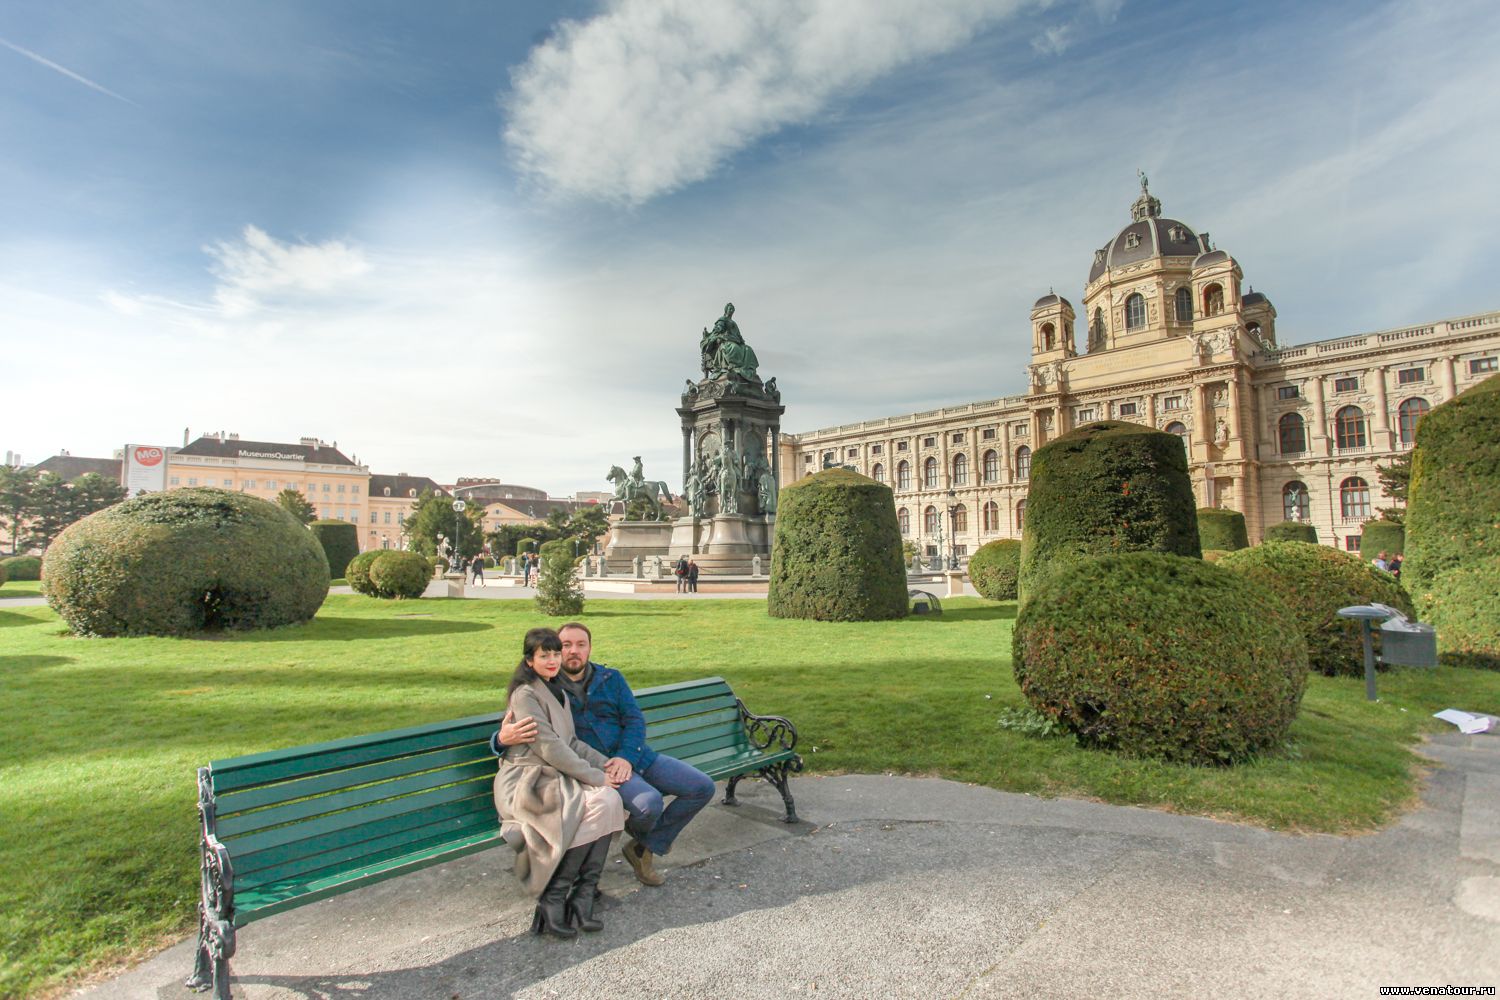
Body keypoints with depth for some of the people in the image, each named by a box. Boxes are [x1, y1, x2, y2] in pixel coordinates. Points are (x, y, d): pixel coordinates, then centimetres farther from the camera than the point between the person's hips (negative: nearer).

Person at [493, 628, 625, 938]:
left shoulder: (556, 690, 16)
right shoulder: (525, 695, -11)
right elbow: (549, 748, -17)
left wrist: (605, 763, 3)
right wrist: (594, 776, -15)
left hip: (554, 774, 7)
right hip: (526, 781, -7)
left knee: (610, 799, -21)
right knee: (594, 804, -29)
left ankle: (583, 897, -18)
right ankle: (552, 900, -16)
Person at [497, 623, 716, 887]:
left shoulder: (611, 678, 9)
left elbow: (635, 720, 1)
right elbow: (509, 728, -1)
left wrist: (626, 757, -18)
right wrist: (504, 738, -28)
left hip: (634, 755, 5)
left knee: (703, 787, -5)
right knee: (648, 803, -34)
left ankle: (644, 847, 9)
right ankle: (640, 833, 7)